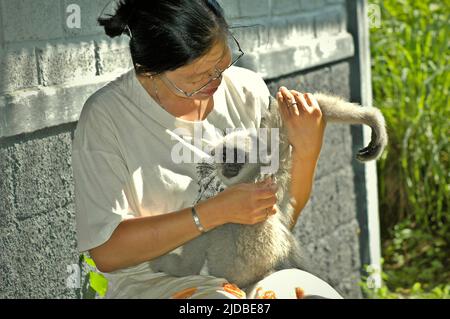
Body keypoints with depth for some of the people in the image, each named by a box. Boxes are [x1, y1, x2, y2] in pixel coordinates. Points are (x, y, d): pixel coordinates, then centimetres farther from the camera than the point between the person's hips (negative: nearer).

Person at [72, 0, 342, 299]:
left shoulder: (248, 90, 1)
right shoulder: (105, 117, -11)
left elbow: (281, 215, 8)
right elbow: (106, 251, -15)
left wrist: (307, 152, -12)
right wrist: (216, 212, -21)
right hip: (156, 282, -3)